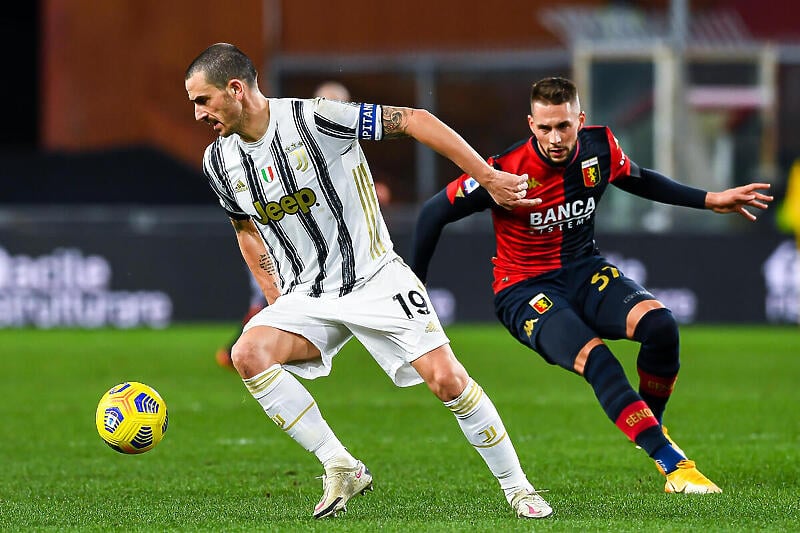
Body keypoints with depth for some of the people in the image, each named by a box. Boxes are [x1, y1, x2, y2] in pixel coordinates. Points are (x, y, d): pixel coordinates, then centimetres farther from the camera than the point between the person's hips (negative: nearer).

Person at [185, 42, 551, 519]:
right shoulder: (220, 162, 0)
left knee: (447, 378, -14)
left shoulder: (313, 120, -19)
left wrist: (489, 178, -14)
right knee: (249, 353, -23)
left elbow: (415, 121, -14)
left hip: (375, 279, -4)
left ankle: (518, 489, 5)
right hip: (305, 297, 4)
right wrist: (277, 301, 13)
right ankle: (341, 469, -13)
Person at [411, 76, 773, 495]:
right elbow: (434, 212, -10)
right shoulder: (507, 171, -22)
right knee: (594, 358, -32)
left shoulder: (599, 147, -8)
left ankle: (652, 427, 5)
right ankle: (672, 464, -29)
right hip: (524, 288, -5)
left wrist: (711, 201, 13)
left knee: (661, 325, -23)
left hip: (586, 271, 5)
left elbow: (637, 179, 16)